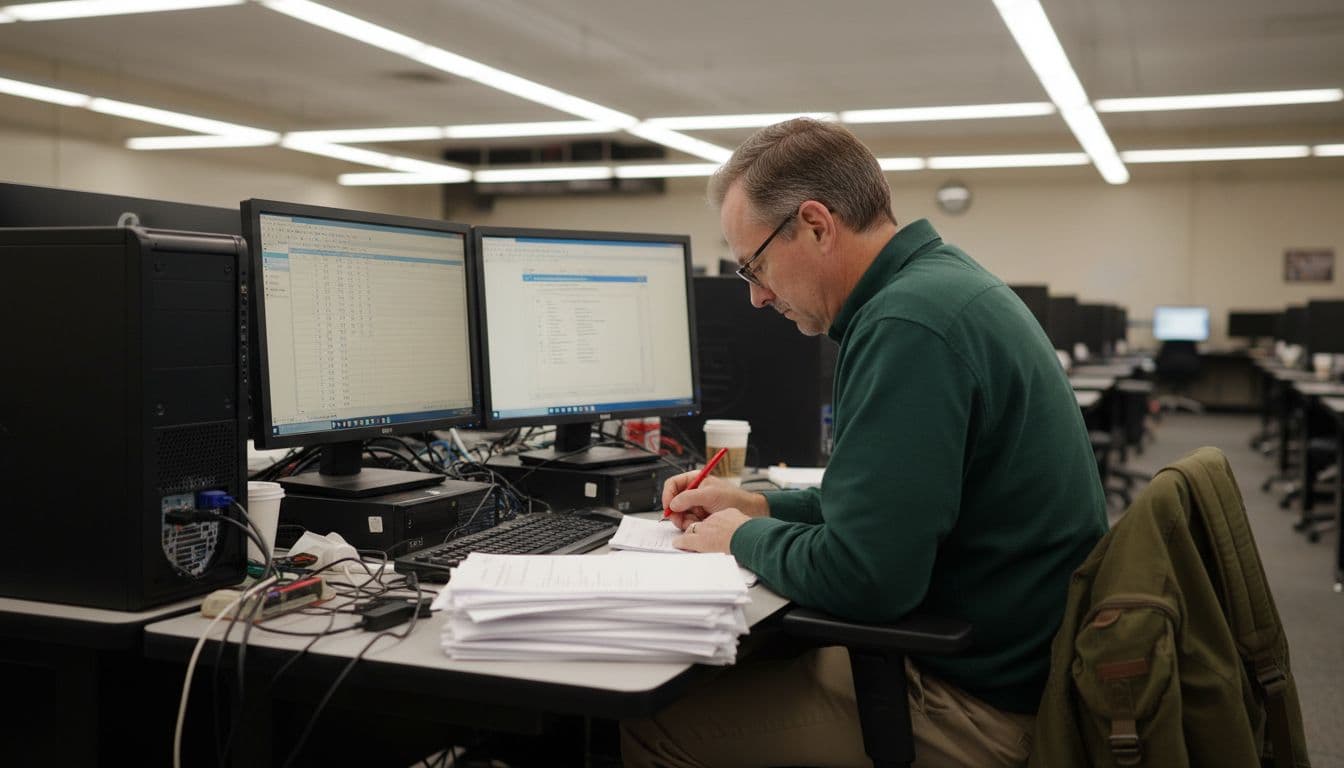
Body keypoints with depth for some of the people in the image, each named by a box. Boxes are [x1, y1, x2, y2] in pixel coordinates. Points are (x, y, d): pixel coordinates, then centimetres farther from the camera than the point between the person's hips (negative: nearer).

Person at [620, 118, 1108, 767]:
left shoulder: (907, 323, -24)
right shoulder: (941, 281, 9)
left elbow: (860, 579, -27)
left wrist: (745, 538, -8)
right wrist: (760, 507, 13)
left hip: (982, 705, -10)